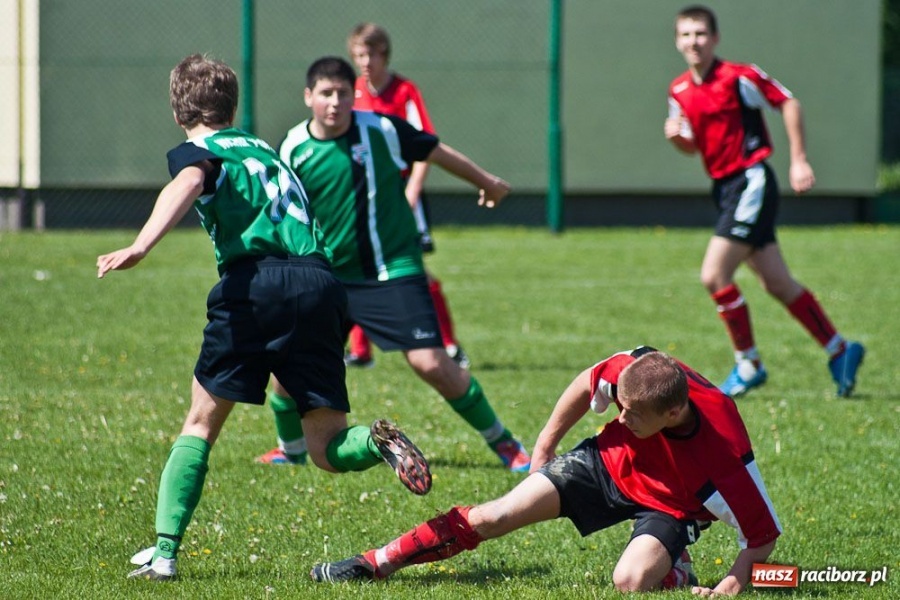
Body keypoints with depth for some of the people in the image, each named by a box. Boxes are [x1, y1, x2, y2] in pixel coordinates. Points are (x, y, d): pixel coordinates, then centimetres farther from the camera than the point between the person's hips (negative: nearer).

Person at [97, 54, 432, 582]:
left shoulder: (196, 152, 12)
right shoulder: (263, 149, 31)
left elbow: (188, 184, -12)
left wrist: (140, 248, -27)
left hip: (256, 279, -4)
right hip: (321, 278, 4)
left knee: (201, 424, 11)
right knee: (328, 449, 7)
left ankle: (165, 550, 1)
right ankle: (378, 441, -26)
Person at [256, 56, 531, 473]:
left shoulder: (382, 130, -9)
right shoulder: (294, 149, -4)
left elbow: (438, 153, 7)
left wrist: (487, 183, 20)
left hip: (393, 272, -3)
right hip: (326, 277, 3)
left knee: (431, 364, -14)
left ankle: (502, 442, 3)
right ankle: (290, 449, 25)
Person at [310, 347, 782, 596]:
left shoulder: (725, 463, -41)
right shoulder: (636, 369, -31)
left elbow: (764, 535, -26)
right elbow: (589, 384, -6)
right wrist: (547, 443, 4)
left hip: (671, 505, -3)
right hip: (609, 460, 4)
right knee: (494, 517, -4)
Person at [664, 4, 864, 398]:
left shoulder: (738, 77, -13)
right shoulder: (679, 91, 8)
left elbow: (788, 104, -6)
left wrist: (798, 161, -9)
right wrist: (676, 136, -5)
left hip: (751, 181, -7)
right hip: (724, 187, 7)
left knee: (714, 275, -15)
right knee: (777, 284, 10)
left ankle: (748, 364, -2)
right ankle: (839, 350, 21)